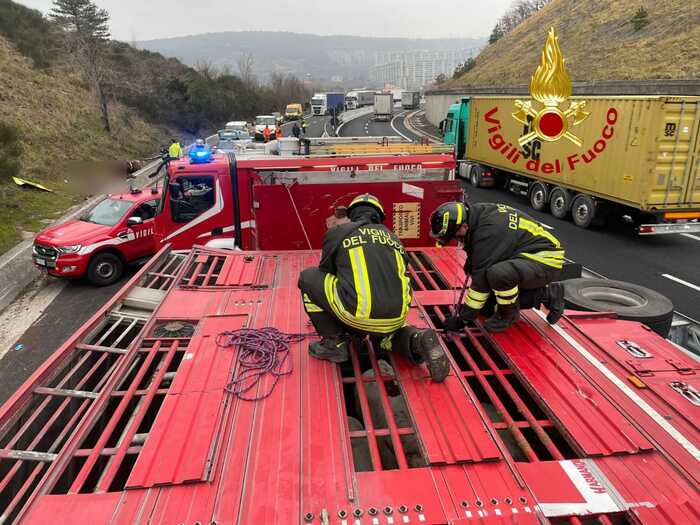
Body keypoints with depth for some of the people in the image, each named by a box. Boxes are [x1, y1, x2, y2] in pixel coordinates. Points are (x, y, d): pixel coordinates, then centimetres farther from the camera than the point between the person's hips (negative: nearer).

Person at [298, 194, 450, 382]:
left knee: (308, 277, 17)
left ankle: (334, 343, 18)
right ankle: (416, 340, 8)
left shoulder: (337, 232, 12)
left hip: (361, 314, -5)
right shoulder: (392, 237, 23)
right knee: (380, 334, 40)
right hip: (395, 318, 5)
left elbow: (326, 274, 25)